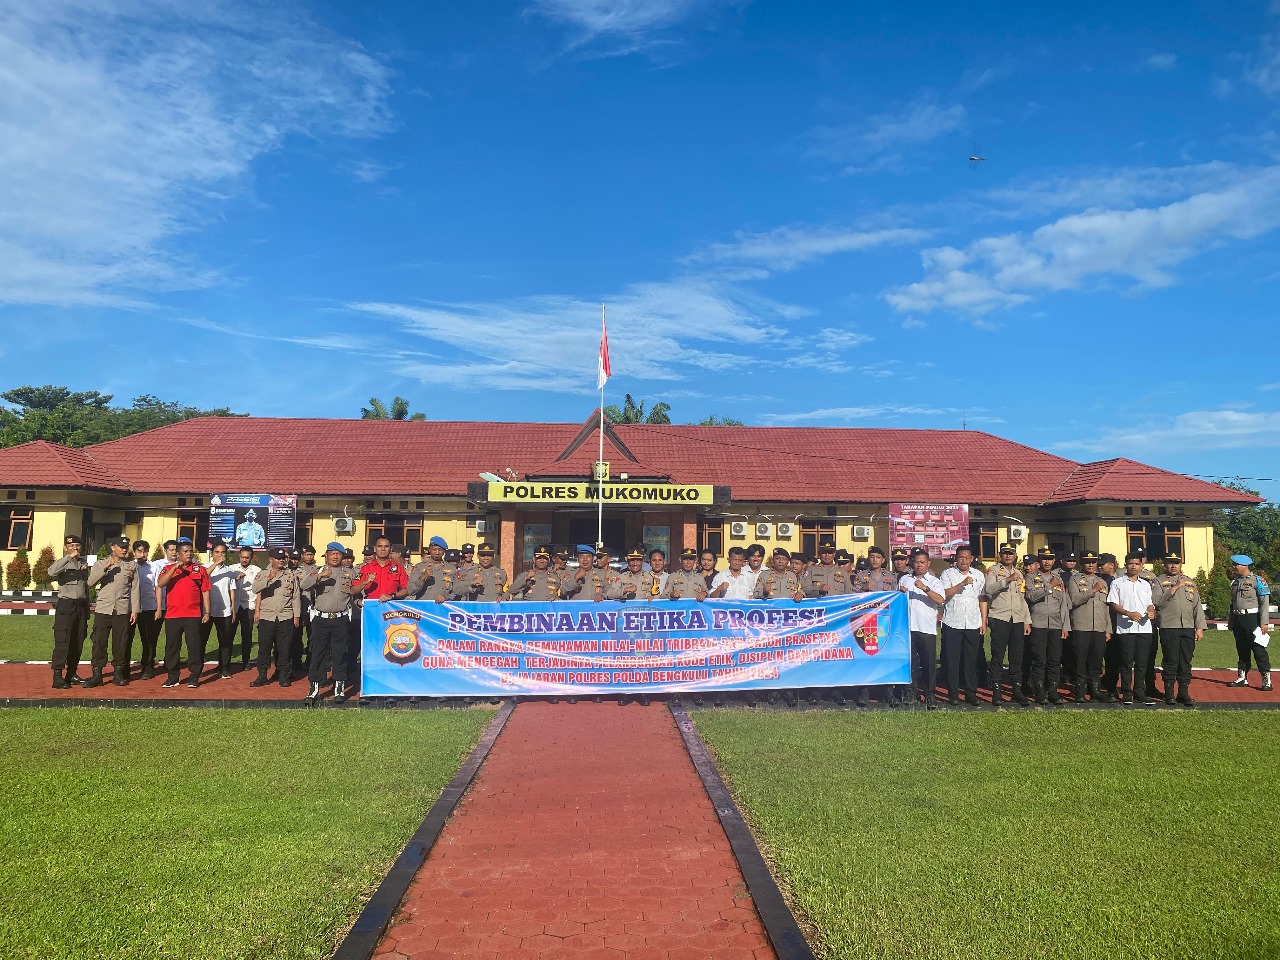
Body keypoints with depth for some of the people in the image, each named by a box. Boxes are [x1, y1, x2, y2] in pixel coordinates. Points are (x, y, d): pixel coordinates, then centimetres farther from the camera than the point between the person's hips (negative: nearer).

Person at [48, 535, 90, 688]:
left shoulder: (84, 564, 14)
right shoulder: (62, 563, -3)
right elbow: (51, 572, -28)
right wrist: (69, 557, -32)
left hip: (81, 606, 6)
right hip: (66, 605, -6)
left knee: (78, 643, 9)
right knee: (62, 642, -9)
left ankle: (71, 674, 19)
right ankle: (57, 677, -7)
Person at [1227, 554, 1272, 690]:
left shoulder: (1258, 581, -6)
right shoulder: (1235, 581, 14)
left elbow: (1265, 603, -10)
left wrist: (1264, 622, -16)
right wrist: (1231, 621, 19)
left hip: (1252, 618, -7)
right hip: (1238, 620, 7)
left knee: (1259, 649, -6)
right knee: (1242, 650, 10)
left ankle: (1266, 680, -1)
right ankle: (1242, 678, 15)